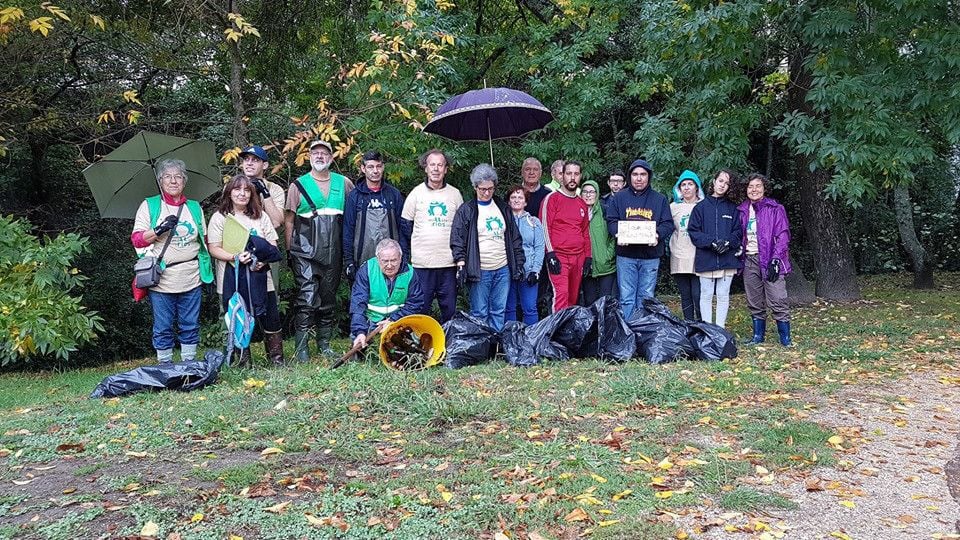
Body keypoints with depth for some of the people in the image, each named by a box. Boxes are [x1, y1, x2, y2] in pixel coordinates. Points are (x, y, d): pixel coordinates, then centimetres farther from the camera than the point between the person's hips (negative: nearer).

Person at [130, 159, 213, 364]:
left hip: (191, 278, 3)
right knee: (163, 328, 3)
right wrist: (160, 229, -17)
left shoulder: (195, 207, 13)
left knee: (190, 326, 8)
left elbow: (204, 240, 19)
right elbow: (137, 239, -1)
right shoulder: (149, 206, 4)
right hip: (161, 279, -3)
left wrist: (208, 270, 11)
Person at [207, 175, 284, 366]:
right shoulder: (220, 217, 4)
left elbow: (272, 245, 10)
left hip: (258, 274, 2)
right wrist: (235, 257, -18)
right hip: (231, 278, -1)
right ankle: (244, 360, 15)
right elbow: (214, 249, -2)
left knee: (270, 317, 0)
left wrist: (263, 259, -10)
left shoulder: (261, 216, 12)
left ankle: (276, 356, 14)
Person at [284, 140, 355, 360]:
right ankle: (301, 347, -4)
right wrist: (289, 251, 0)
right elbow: (289, 221, 5)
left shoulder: (344, 183, 9)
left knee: (328, 299, 11)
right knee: (306, 298, -9)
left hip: (333, 253, 3)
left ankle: (324, 344, 22)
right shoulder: (298, 185, 4)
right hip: (306, 252, -3)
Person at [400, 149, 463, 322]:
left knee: (450, 310, 7)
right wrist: (412, 250, 4)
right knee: (421, 309, 3)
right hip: (421, 263, -1)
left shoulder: (455, 194, 7)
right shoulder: (416, 193, 3)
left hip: (449, 262, 2)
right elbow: (405, 225, 8)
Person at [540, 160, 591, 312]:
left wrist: (588, 256, 16)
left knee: (573, 297, 9)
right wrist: (550, 254, -15)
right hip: (558, 257, -6)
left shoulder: (582, 203, 18)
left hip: (578, 258, 6)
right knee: (561, 294, -17)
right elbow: (545, 227, -8)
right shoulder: (552, 198, -1)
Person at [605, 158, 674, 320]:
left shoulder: (660, 199, 11)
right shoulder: (619, 197, 10)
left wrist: (658, 235, -16)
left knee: (646, 297, 6)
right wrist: (618, 234, -16)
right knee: (626, 298, -1)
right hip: (625, 255, -1)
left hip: (650, 257, 1)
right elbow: (611, 221, 5)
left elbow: (668, 224, 5)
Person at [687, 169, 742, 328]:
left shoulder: (732, 208, 9)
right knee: (706, 295, 4)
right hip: (706, 259, -1)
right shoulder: (701, 207, 5)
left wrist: (727, 242, -15)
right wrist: (711, 242, -17)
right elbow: (693, 231, -3)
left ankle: (720, 328, 14)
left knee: (723, 295, 6)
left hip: (727, 259, 1)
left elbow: (738, 231, 5)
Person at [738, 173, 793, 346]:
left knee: (777, 302, -8)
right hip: (749, 260, 5)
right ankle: (758, 335, 20)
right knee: (754, 302, 10)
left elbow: (783, 236, -7)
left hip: (770, 261, -5)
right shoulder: (743, 210, 14)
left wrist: (776, 260, -15)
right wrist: (740, 257, 9)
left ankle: (785, 338, 0)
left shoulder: (775, 209, -2)